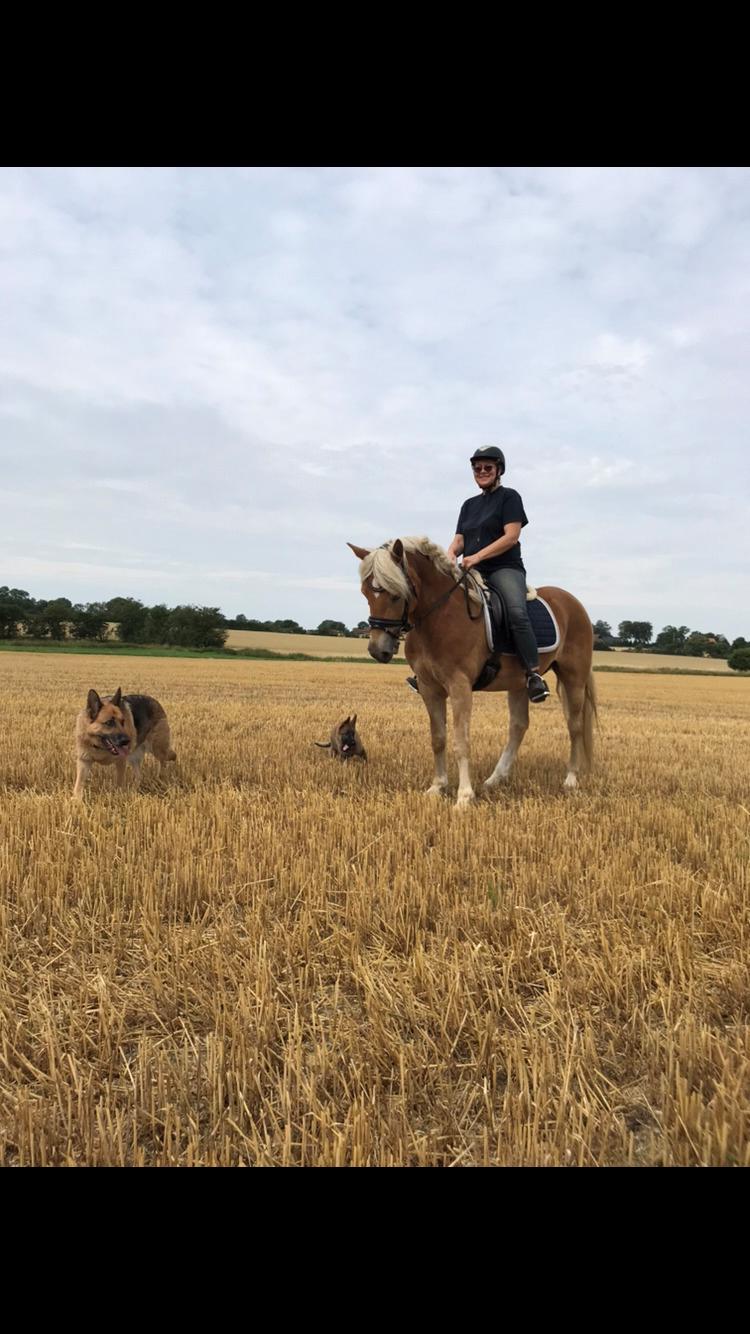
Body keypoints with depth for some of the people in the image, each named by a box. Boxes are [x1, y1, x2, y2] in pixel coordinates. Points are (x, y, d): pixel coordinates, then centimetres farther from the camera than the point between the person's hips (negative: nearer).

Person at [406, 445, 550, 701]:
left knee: (517, 613, -32)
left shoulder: (509, 497, 5)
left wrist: (478, 556, -18)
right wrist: (451, 554, -8)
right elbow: (459, 539, 17)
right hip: (473, 572, 7)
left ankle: (534, 674, -30)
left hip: (505, 568, -6)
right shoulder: (469, 504, 23)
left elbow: (511, 536, -8)